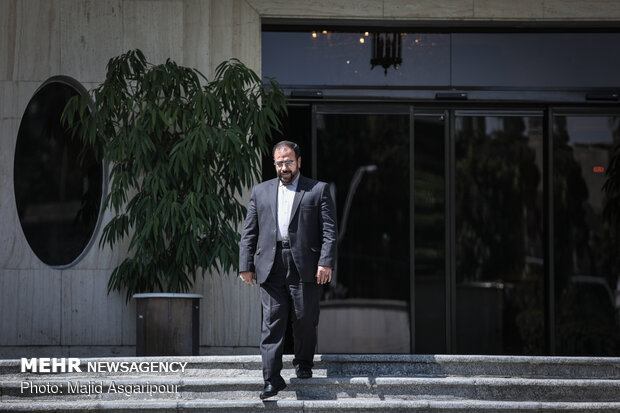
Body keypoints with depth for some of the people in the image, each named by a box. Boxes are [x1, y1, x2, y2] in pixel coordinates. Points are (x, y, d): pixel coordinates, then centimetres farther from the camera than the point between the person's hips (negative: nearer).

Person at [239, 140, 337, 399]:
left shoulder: (318, 190, 7)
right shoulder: (261, 191, 16)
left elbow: (329, 230, 0)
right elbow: (249, 232, 14)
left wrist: (326, 262, -11)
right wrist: (246, 265, 6)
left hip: (305, 268, -2)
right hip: (270, 268, 2)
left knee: (305, 320, 4)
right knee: (272, 323, -4)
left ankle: (303, 363, 28)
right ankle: (272, 380, -5)